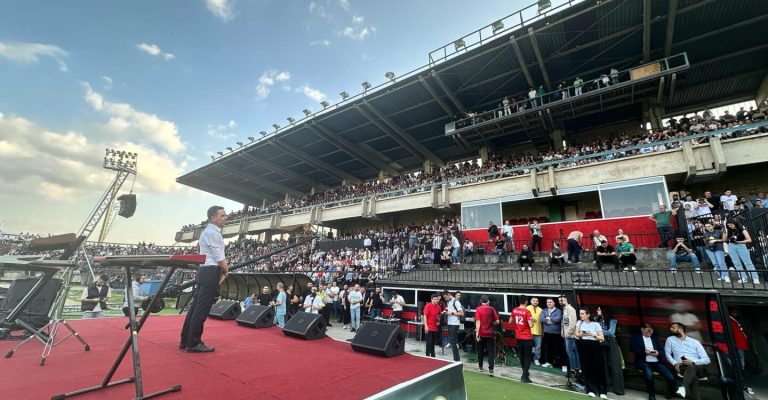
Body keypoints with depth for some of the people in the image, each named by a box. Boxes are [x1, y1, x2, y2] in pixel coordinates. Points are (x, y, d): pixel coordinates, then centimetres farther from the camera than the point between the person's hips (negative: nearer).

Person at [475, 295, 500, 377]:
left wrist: (477, 333, -12)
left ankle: (480, 367, 30)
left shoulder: (478, 309, -8)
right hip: (490, 333, 0)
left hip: (481, 333, 0)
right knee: (491, 352, 4)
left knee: (480, 350, 17)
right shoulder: (492, 309, -3)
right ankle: (490, 370, -7)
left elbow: (478, 322, -14)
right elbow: (497, 322, -2)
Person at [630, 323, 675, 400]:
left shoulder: (655, 337, 18)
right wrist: (644, 351, -17)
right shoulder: (636, 336, 6)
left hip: (657, 362, 4)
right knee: (649, 374, -33)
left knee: (671, 378, -16)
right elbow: (632, 348, -4)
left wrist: (658, 353, -10)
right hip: (644, 362, -4)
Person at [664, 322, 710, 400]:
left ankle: (683, 388, -58)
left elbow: (706, 360, 5)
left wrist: (693, 362, -13)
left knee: (691, 367, -38)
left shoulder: (695, 342, 11)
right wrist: (675, 363, -8)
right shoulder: (670, 339, 14)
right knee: (693, 375, -35)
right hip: (682, 367, 1)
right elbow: (667, 353, 11)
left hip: (698, 368, -1)